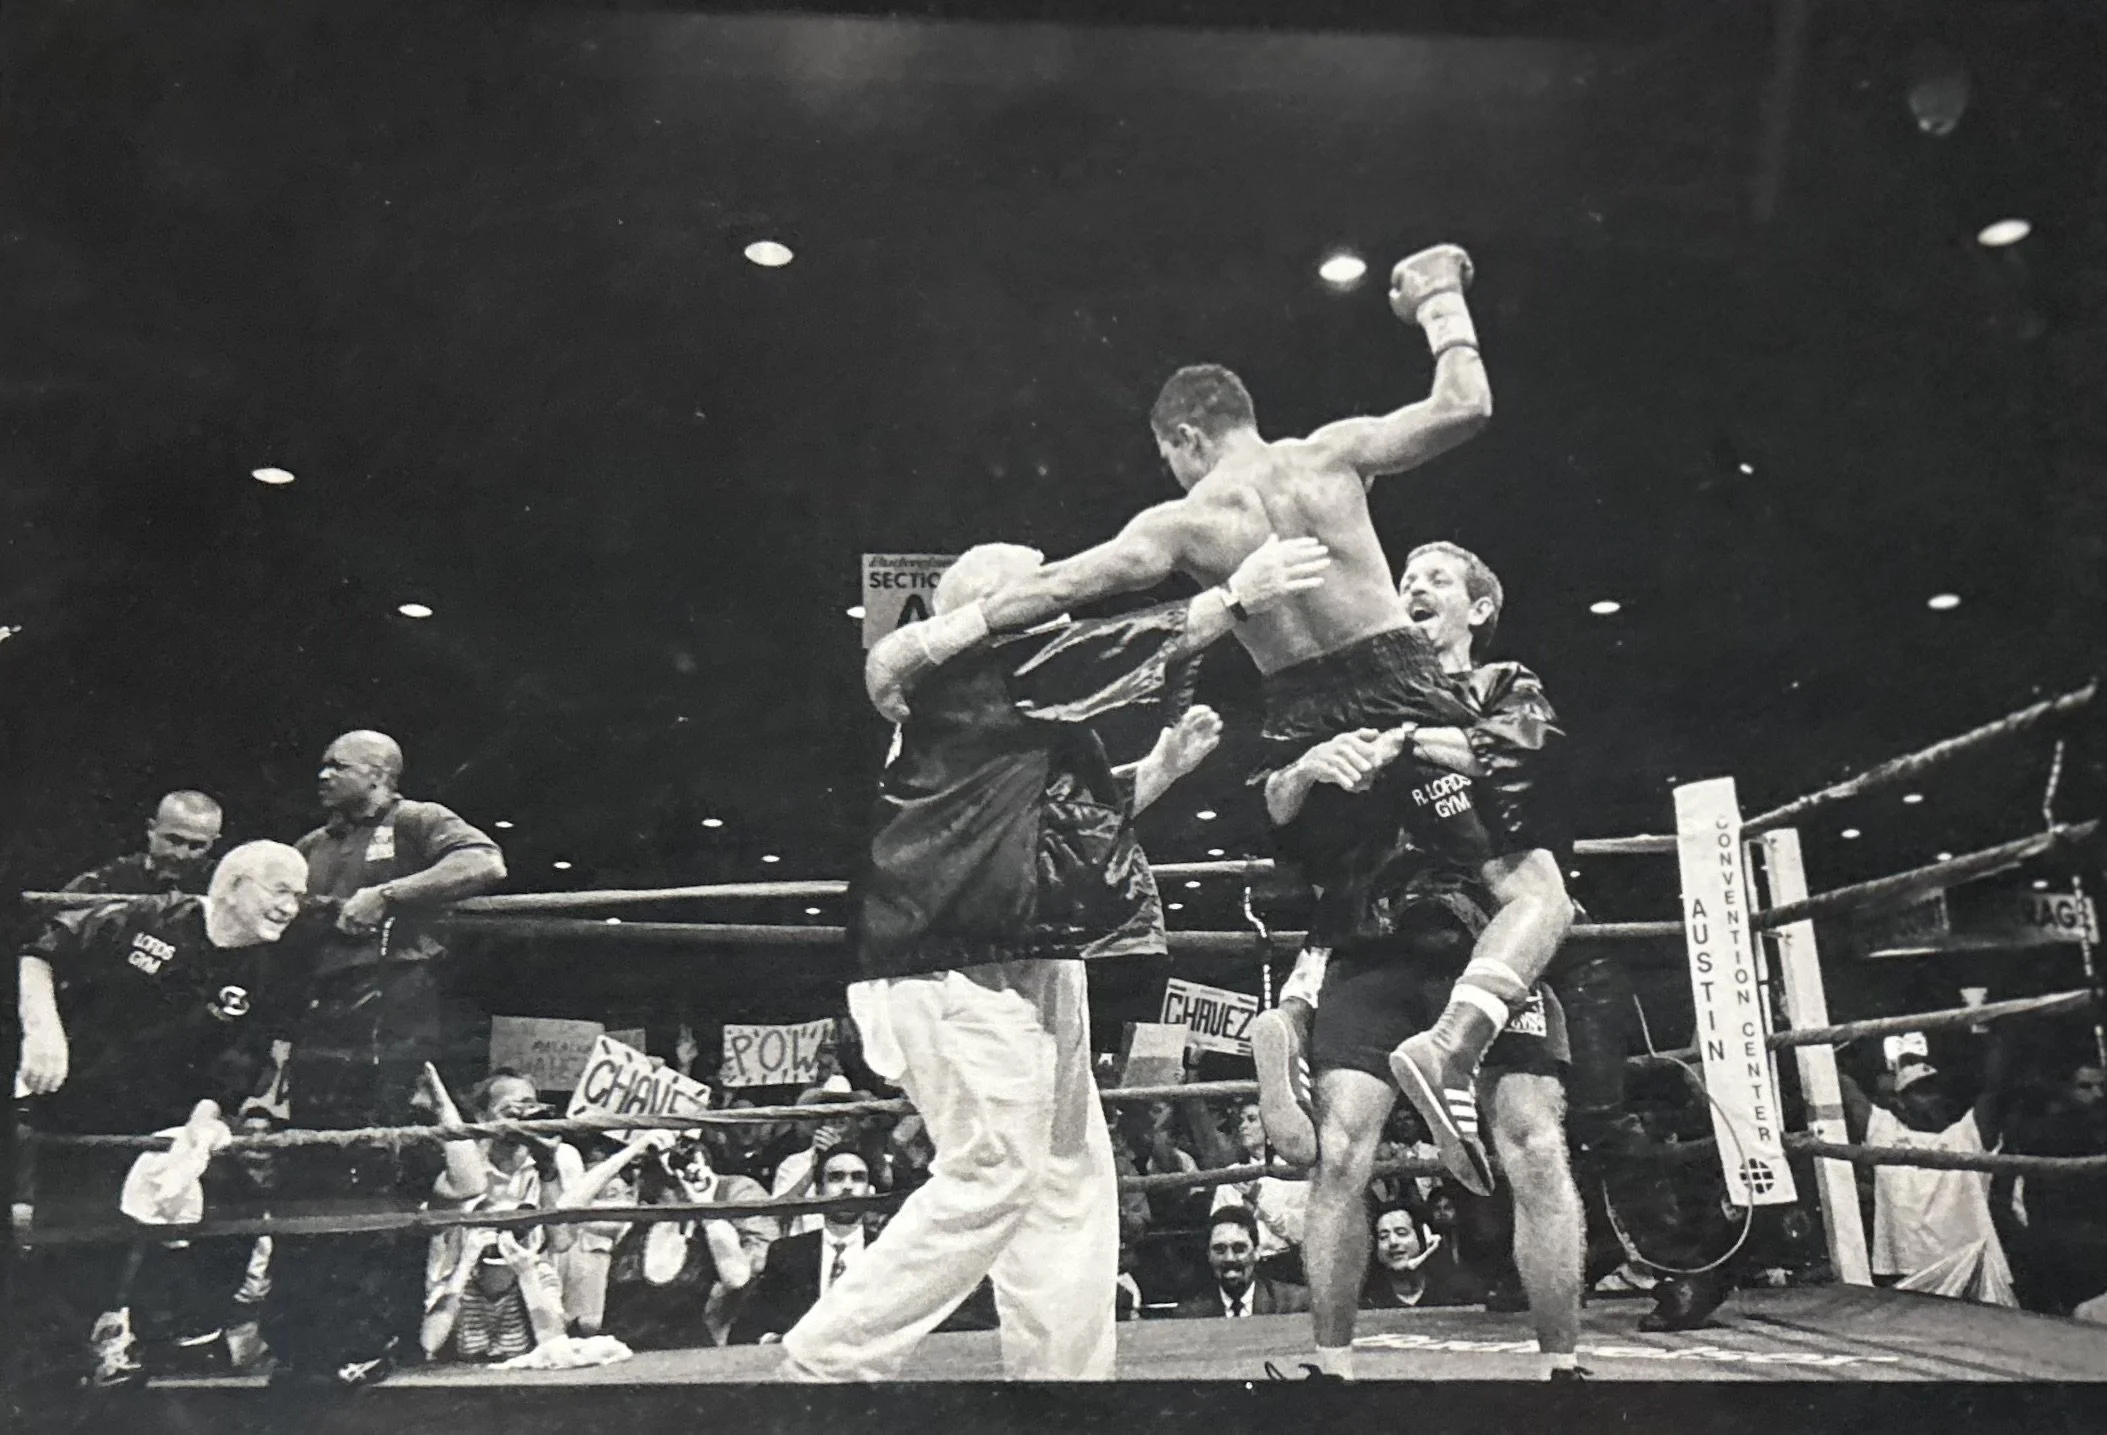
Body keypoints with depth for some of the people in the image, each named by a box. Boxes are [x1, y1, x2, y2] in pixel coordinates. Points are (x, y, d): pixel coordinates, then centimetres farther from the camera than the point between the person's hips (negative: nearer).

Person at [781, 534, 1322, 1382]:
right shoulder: (971, 673, -9)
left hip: (1023, 968, 11)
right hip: (962, 973, -11)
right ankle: (827, 1359, 1)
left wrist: (1165, 763, 15)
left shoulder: (1011, 711, 21)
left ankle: (1064, 1370, 16)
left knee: (1070, 1175, 9)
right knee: (994, 1173, -11)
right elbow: (1121, 647, -16)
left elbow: (1075, 819, 24)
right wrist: (1237, 594, -15)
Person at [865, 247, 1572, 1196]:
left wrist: (947, 631, -5)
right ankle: (1451, 1044, -22)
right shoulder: (1331, 452, 1)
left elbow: (1061, 587, -7)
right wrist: (1439, 301, 18)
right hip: (1401, 694, -2)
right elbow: (1466, 407, 3)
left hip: (1304, 726, 2)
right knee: (1536, 894, 1)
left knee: (1337, 912, 29)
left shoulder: (1184, 523, 0)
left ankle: (1285, 1027, 8)